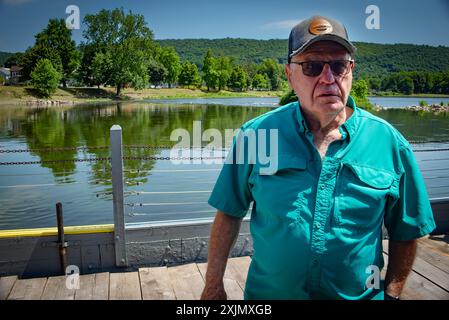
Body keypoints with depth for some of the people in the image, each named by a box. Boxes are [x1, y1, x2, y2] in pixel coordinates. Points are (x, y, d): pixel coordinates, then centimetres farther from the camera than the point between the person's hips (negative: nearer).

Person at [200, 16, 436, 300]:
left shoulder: (389, 143, -10)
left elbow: (405, 232, 1)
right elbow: (229, 213, -4)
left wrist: (391, 294, 0)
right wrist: (213, 286, -4)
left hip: (358, 295, 1)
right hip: (267, 293, 0)